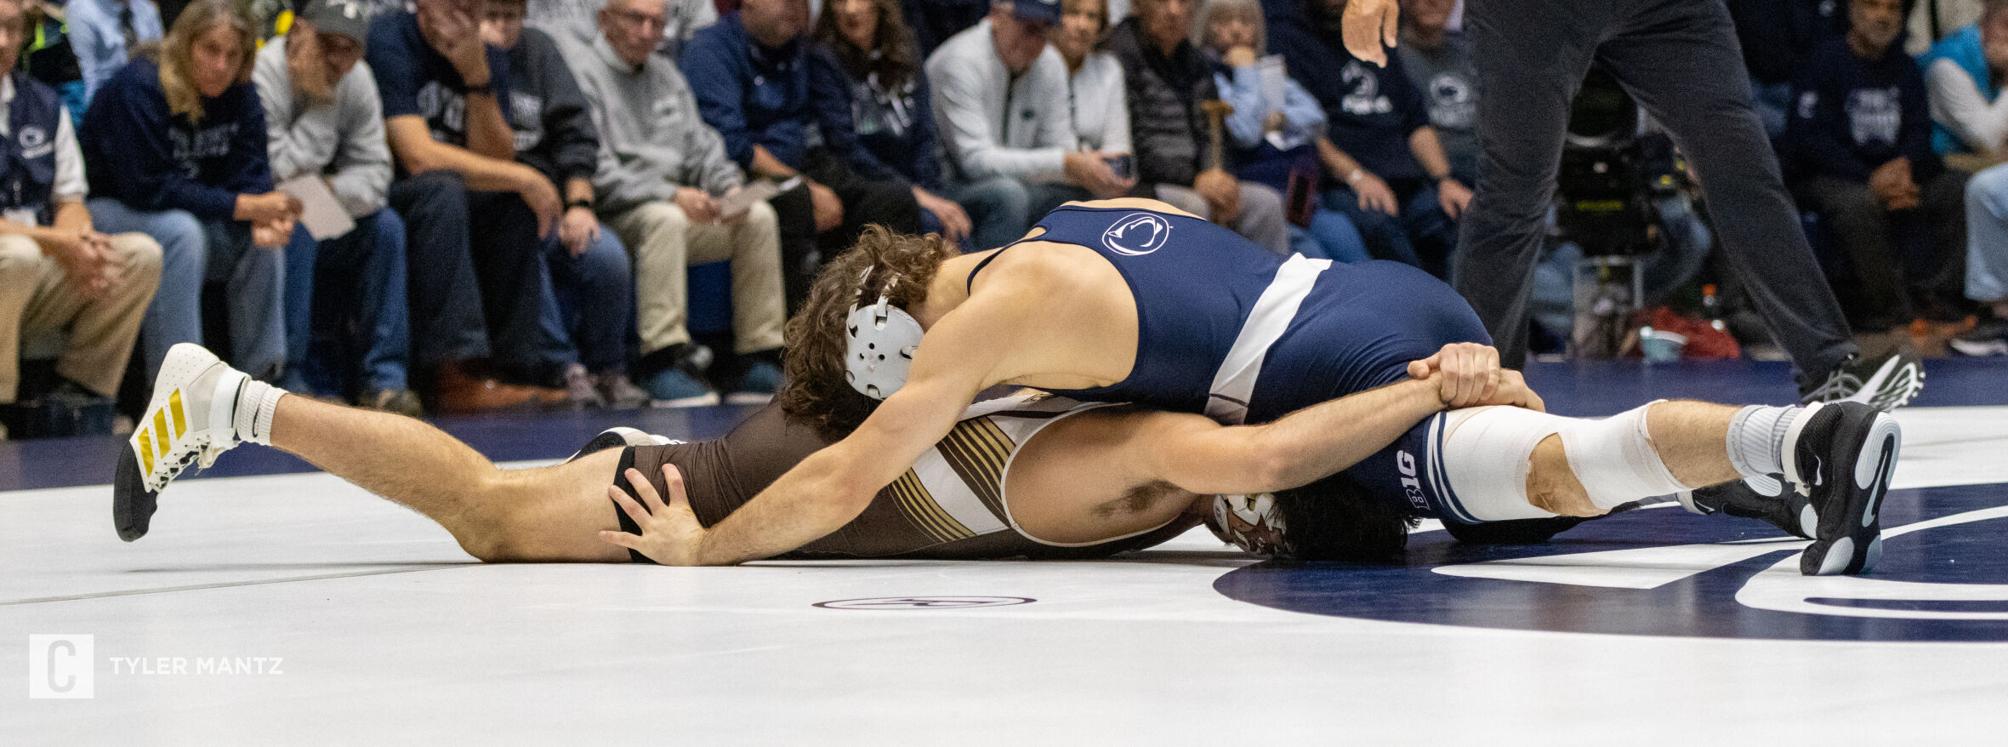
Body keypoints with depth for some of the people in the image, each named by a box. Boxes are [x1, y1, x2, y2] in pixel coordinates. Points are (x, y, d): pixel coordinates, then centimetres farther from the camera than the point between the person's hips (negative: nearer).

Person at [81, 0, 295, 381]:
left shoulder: (240, 95, -2)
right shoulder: (139, 88, -23)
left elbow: (250, 175, -5)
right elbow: (148, 187, -28)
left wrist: (266, 216, -30)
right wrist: (244, 207, -30)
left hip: (186, 216, 7)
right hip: (104, 212, -7)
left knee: (264, 237, -16)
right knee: (180, 231, -34)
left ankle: (260, 377, -11)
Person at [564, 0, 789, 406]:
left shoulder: (667, 75, 21)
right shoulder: (580, 72, -5)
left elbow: (702, 148, 18)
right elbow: (595, 171, -16)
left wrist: (729, 187, -5)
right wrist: (670, 195, -23)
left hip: (675, 203, 7)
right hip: (614, 215, -7)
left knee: (760, 216, -13)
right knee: (665, 219, -38)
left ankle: (763, 355, -12)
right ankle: (664, 360, -39)